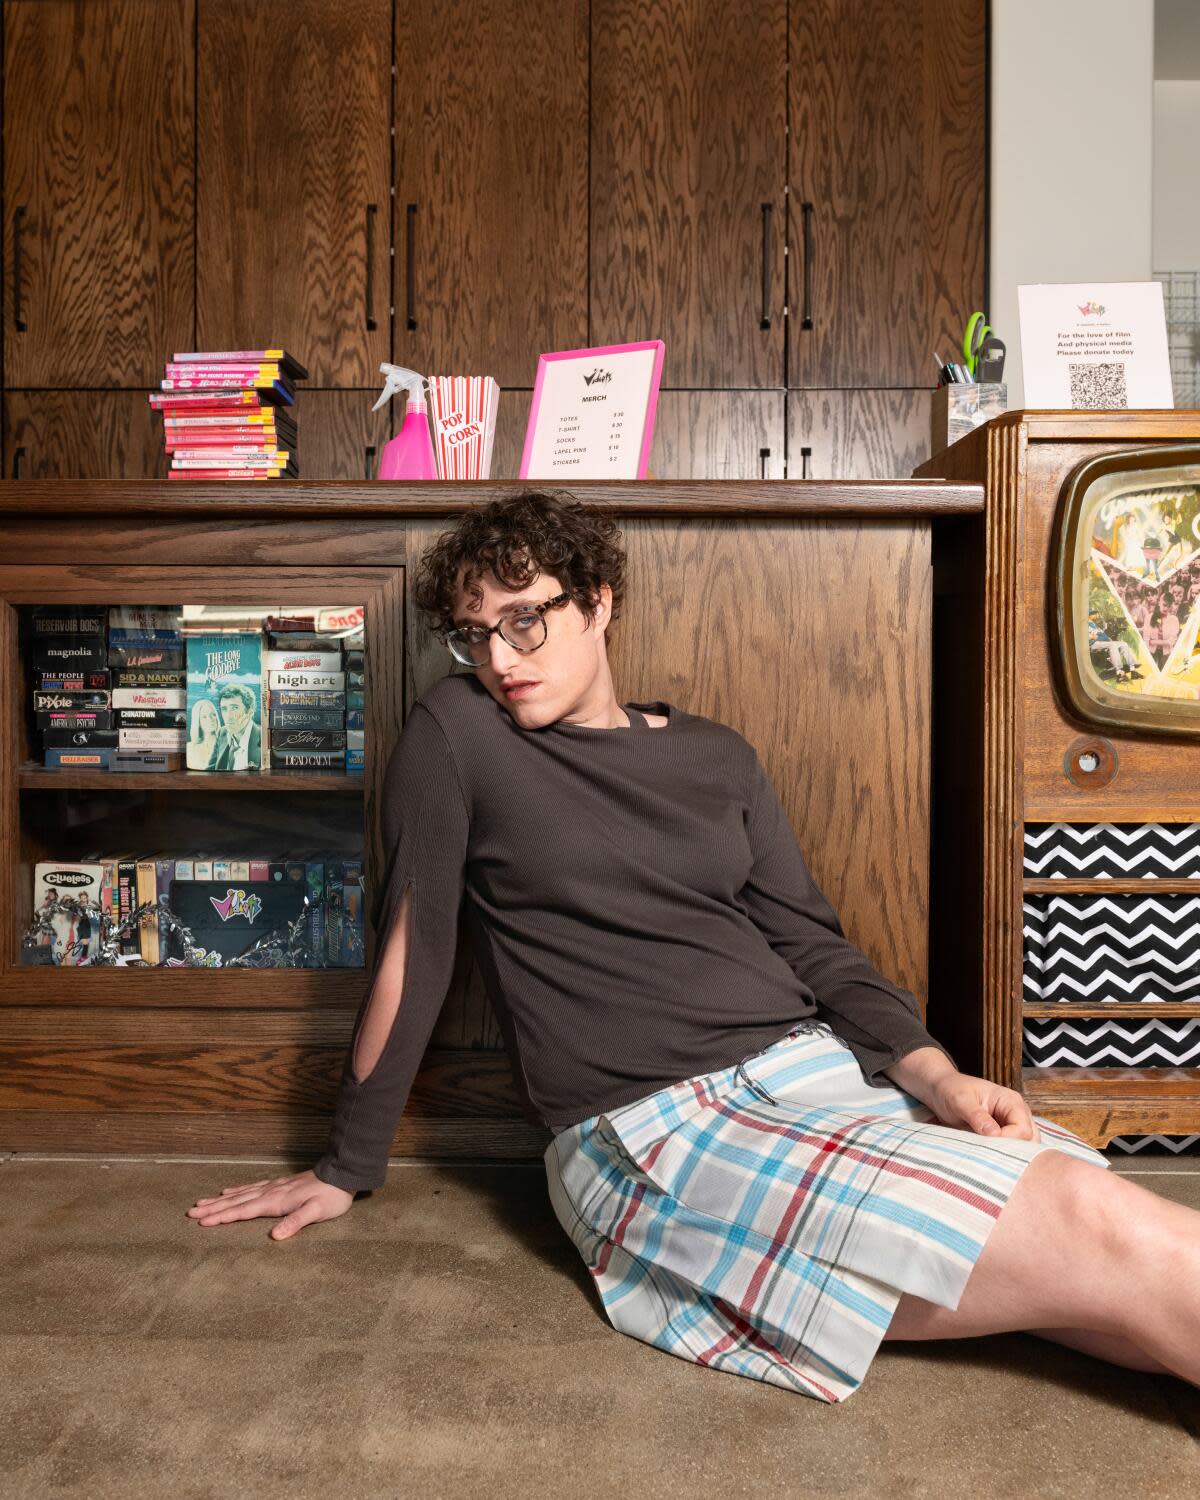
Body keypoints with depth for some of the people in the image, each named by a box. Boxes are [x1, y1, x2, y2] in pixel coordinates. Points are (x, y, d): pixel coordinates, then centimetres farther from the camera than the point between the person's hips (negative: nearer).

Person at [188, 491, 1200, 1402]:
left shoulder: (718, 759, 14)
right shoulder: (456, 734, 2)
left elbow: (815, 950, 14)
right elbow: (413, 958, 6)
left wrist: (940, 1076, -3)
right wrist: (350, 1168, 11)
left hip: (817, 1069, 5)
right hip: (651, 1133, -5)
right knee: (1103, 1238, -21)